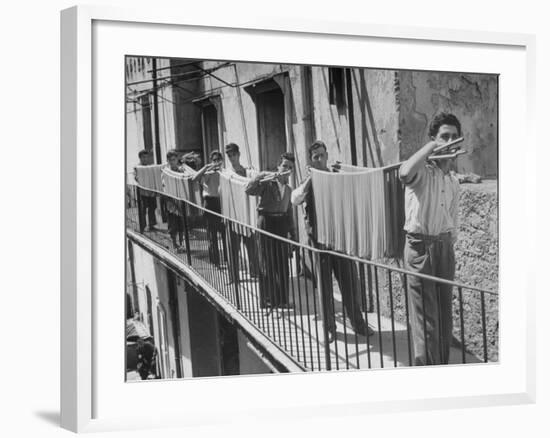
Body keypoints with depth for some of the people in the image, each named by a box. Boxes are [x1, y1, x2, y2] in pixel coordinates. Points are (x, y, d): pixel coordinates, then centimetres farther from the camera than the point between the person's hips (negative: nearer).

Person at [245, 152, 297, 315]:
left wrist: (292, 233, 17)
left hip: (282, 224, 6)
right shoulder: (267, 183, -5)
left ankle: (280, 301, 18)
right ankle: (268, 302, 7)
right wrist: (261, 176, -28)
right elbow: (249, 190, -21)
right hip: (267, 223, -6)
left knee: (283, 264, 7)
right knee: (267, 264, -1)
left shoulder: (288, 189, 14)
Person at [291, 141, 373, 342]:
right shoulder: (309, 182, 5)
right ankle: (329, 327, 14)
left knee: (349, 280, 3)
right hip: (319, 237, -1)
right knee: (324, 283, 4)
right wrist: (310, 178, -16)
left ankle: (358, 323, 15)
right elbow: (295, 200, -12)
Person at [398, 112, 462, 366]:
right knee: (426, 316, -5)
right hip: (420, 245, -7)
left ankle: (443, 364, 21)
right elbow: (405, 173, -34)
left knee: (445, 313, 11)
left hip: (444, 246, 7)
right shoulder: (422, 171, -8)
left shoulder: (453, 183, 14)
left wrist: (449, 246, 15)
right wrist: (431, 146, -26)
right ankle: (427, 366, 1)